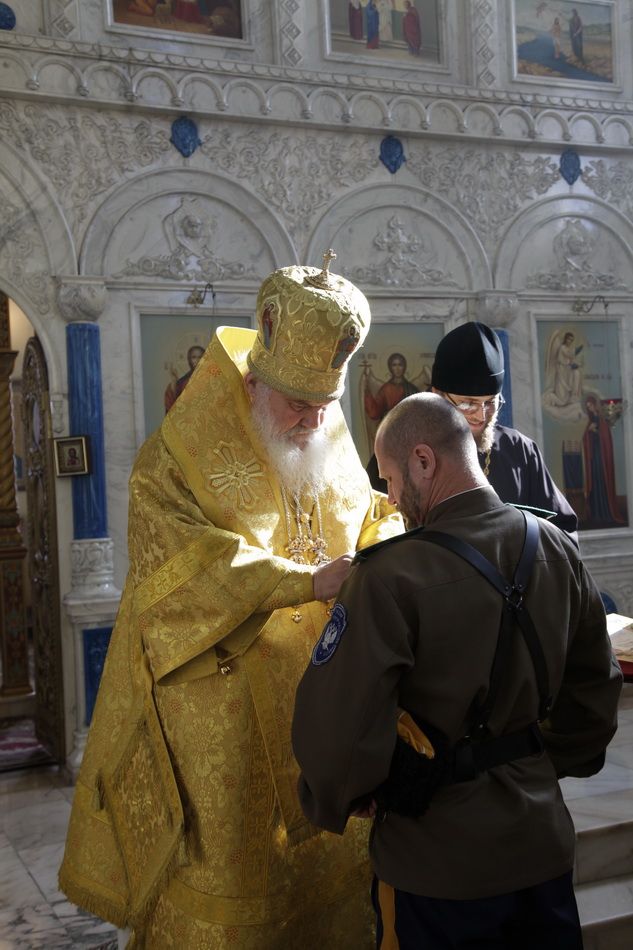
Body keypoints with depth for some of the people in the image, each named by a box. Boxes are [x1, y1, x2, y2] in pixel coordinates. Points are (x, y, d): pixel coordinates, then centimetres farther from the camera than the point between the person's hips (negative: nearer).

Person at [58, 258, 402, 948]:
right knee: (226, 889, 3)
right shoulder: (171, 464, -9)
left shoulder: (332, 458, 9)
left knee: (326, 866, 11)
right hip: (217, 721, -5)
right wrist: (308, 581, -28)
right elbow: (185, 568, -22)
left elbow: (373, 518, 21)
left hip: (320, 710, 5)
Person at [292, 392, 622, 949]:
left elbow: (339, 728, -24)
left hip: (436, 863, -5)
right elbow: (596, 687, 9)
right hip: (544, 843, 6)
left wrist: (336, 803, -4)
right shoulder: (558, 550, -2)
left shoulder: (390, 577, -23)